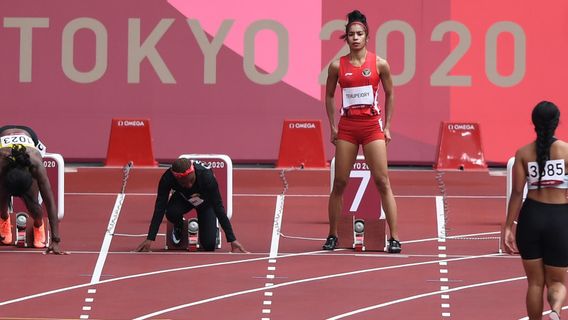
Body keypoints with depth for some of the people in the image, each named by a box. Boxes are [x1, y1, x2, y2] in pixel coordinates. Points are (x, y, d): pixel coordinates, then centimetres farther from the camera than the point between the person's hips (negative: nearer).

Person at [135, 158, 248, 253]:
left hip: (205, 202, -1)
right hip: (182, 199, 1)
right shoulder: (167, 179, -37)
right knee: (171, 213, -33)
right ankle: (178, 228, 3)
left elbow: (219, 208, -35)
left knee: (209, 245, -17)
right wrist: (150, 239, -37)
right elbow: (160, 208, -33)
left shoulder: (207, 176, -40)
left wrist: (232, 240, -34)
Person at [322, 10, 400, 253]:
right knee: (339, 183, 3)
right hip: (346, 127, 1)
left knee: (383, 182, -5)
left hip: (372, 126, -1)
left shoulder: (379, 64, -1)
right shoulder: (337, 66, 2)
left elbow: (389, 95, 9)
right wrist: (333, 127, 6)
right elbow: (329, 96, 13)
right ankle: (332, 235, 13)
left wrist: (387, 126, 6)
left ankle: (394, 238, -4)